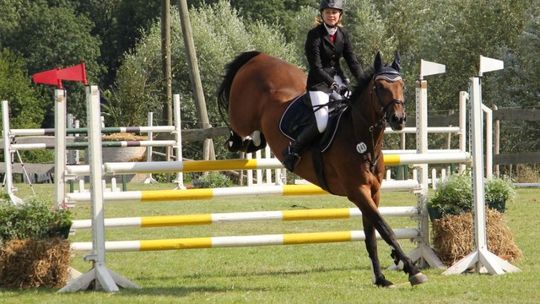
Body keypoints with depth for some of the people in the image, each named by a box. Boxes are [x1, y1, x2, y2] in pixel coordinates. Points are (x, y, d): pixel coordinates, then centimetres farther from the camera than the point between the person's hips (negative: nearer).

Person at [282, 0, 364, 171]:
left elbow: (352, 61, 3)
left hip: (338, 80, 7)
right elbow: (316, 66, -17)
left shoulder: (343, 35, 6)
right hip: (319, 82, -6)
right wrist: (332, 83, -28)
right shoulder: (315, 35, -12)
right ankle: (292, 151, -9)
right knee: (323, 122, -23)